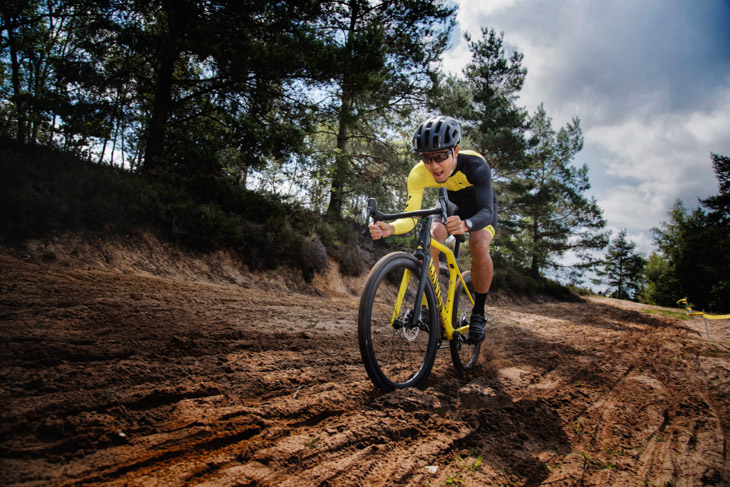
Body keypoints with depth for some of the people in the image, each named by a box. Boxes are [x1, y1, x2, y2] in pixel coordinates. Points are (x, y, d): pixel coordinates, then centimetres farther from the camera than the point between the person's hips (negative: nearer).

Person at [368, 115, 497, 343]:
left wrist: (466, 224, -69)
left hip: (481, 210, -2)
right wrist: (389, 228, -55)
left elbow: (486, 211, -46)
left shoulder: (475, 165, -38)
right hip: (453, 207, 3)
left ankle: (478, 313, -11)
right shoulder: (419, 174, -30)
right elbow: (411, 216, -33)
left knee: (479, 247, -31)